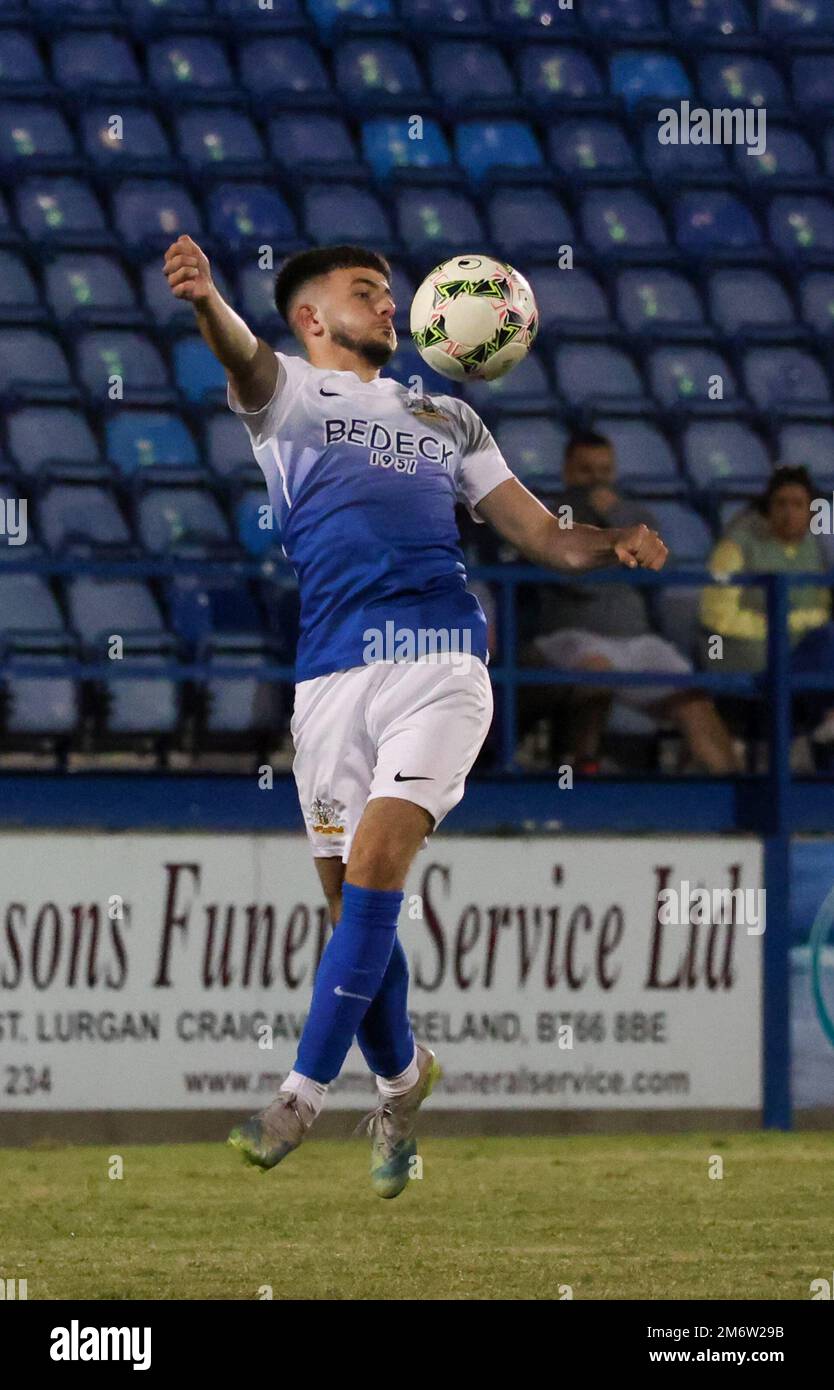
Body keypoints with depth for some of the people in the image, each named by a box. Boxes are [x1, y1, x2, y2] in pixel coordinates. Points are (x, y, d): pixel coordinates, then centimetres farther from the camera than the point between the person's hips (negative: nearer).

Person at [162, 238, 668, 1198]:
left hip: (440, 660, 1)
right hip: (332, 675, -1)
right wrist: (207, 302, -36)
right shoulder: (289, 392, 13)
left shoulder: (446, 417, 24)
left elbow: (538, 533, 23)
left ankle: (303, 1096, -15)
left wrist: (613, 542, 0)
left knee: (374, 865, -17)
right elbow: (246, 360, -12)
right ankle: (400, 1078, 28)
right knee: (351, 898, 4)